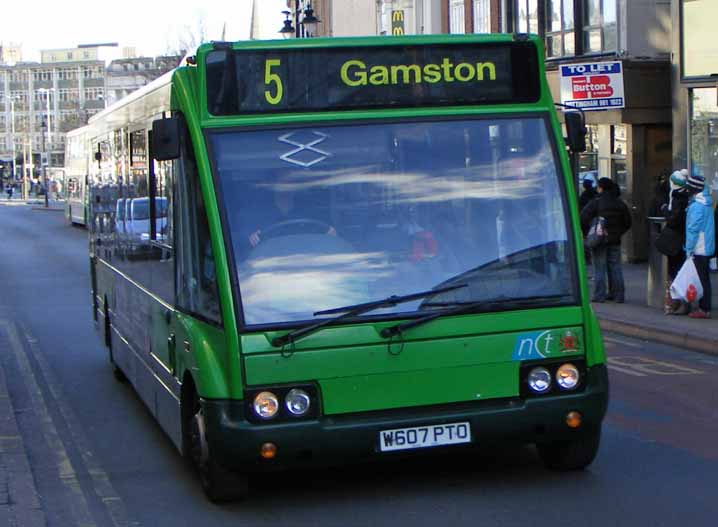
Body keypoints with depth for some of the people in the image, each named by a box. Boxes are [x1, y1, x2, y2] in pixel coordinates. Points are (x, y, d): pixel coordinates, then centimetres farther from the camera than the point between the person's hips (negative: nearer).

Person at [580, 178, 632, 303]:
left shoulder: (596, 203, -11)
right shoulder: (620, 204, 6)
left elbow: (583, 218, -19)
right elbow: (627, 223, 11)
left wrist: (588, 232, -8)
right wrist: (618, 233, 16)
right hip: (615, 241, 5)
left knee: (599, 268, 0)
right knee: (615, 267, 10)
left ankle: (599, 295, -1)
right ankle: (618, 295, 11)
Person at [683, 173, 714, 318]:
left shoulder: (696, 206, -19)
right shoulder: (706, 200, 5)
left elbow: (693, 229, -19)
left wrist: (689, 250, -16)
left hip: (698, 249, -9)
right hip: (708, 248, 9)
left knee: (702, 280, -5)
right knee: (705, 279, 13)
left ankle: (704, 309, -2)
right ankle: (705, 307, 18)